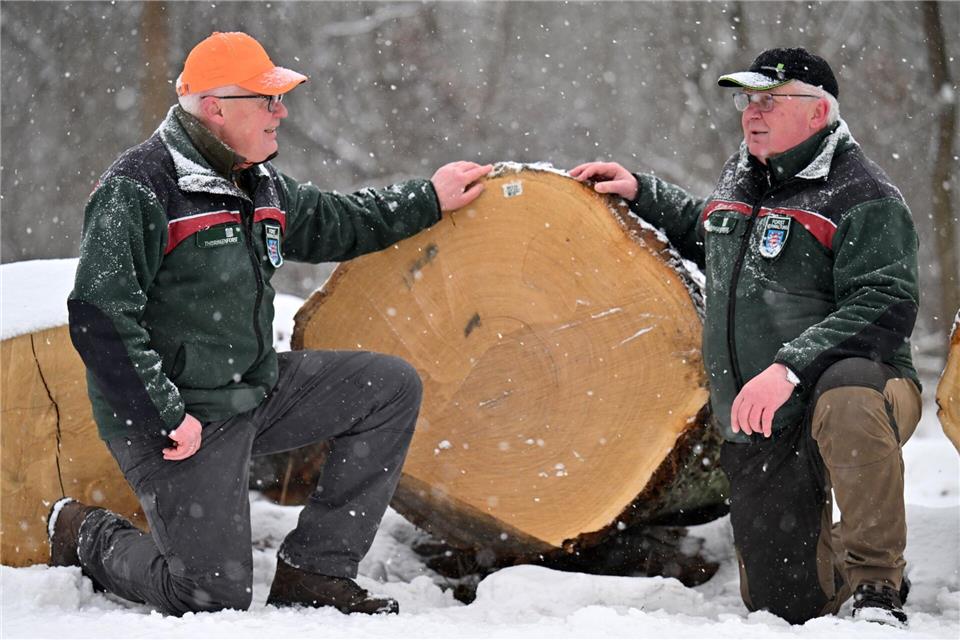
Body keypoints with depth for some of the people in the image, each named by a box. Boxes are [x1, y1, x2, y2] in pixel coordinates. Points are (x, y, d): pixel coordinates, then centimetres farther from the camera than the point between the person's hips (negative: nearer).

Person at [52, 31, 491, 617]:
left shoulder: (262, 185, 10)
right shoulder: (137, 192, -18)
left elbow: (333, 223, 29)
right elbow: (100, 321, -22)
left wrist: (429, 198, 26)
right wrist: (166, 415, -24)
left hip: (257, 390, 9)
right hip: (182, 424, -8)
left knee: (394, 387, 1)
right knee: (216, 597, -13)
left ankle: (313, 571, 3)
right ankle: (88, 536, 18)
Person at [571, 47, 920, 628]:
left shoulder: (863, 197, -10)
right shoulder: (739, 178, 15)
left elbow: (885, 307, -22)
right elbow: (702, 233, 38)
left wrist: (790, 368, -32)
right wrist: (641, 194, 22)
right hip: (757, 434, 6)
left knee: (847, 399, -45)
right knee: (782, 603, 2)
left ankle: (879, 587, -26)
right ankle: (839, 561, 39)